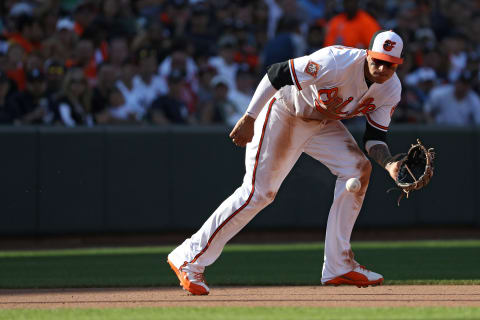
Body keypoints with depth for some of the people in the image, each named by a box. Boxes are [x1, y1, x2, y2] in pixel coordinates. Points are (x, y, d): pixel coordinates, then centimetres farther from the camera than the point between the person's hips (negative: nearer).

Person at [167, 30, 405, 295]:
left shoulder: (391, 89, -11)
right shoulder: (338, 63, -33)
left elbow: (375, 137, -4)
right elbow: (277, 74, -29)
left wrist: (389, 163, -25)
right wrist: (249, 119, -28)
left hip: (321, 121, 7)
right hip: (282, 112, -7)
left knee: (358, 169, -9)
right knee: (258, 192, -13)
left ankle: (339, 266, -3)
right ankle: (189, 258, -5)